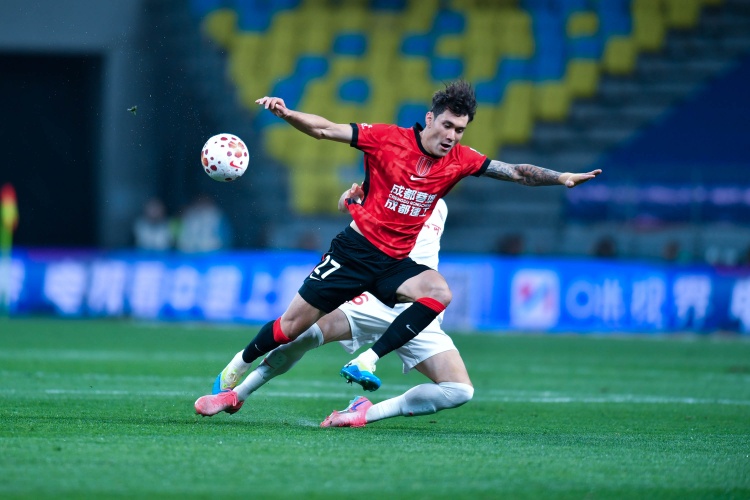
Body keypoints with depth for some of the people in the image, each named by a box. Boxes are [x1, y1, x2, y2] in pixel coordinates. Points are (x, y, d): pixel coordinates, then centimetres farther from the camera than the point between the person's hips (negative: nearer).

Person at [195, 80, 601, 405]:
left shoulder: (460, 160, -2)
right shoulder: (387, 139, -11)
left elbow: (516, 172, -2)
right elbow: (324, 130, -11)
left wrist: (560, 178, -15)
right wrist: (286, 114, -26)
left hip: (397, 262, 3)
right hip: (355, 249, -3)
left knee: (439, 293, -28)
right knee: (292, 326, -2)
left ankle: (365, 362, -26)